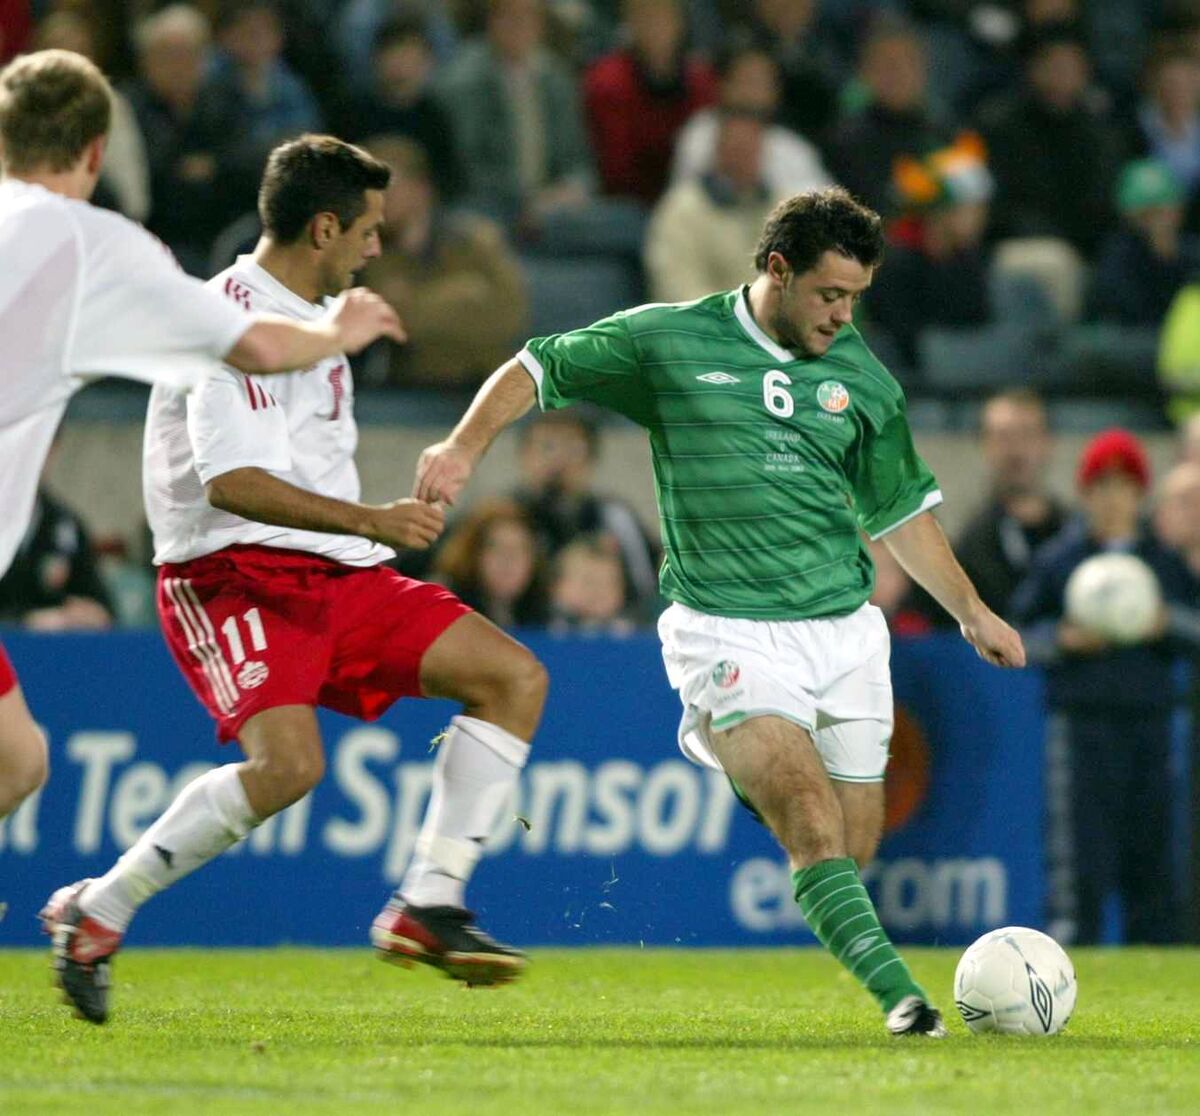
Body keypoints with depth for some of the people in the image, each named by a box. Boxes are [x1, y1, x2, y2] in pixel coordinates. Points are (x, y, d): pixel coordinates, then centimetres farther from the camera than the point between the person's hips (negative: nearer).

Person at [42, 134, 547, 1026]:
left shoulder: (313, 317, 18)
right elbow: (229, 482, -24)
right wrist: (372, 519, -28)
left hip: (336, 576, 9)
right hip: (232, 576, -9)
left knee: (515, 678, -1)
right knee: (289, 762, -30)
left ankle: (426, 907, -5)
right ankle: (96, 913, -13)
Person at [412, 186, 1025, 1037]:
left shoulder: (860, 376, 10)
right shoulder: (668, 342, -1)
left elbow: (900, 509, 22)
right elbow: (539, 368, 7)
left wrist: (971, 609, 24)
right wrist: (466, 445, -8)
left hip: (846, 632, 5)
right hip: (729, 636, -5)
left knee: (854, 851, 2)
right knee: (812, 824, -21)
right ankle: (899, 995, -29)